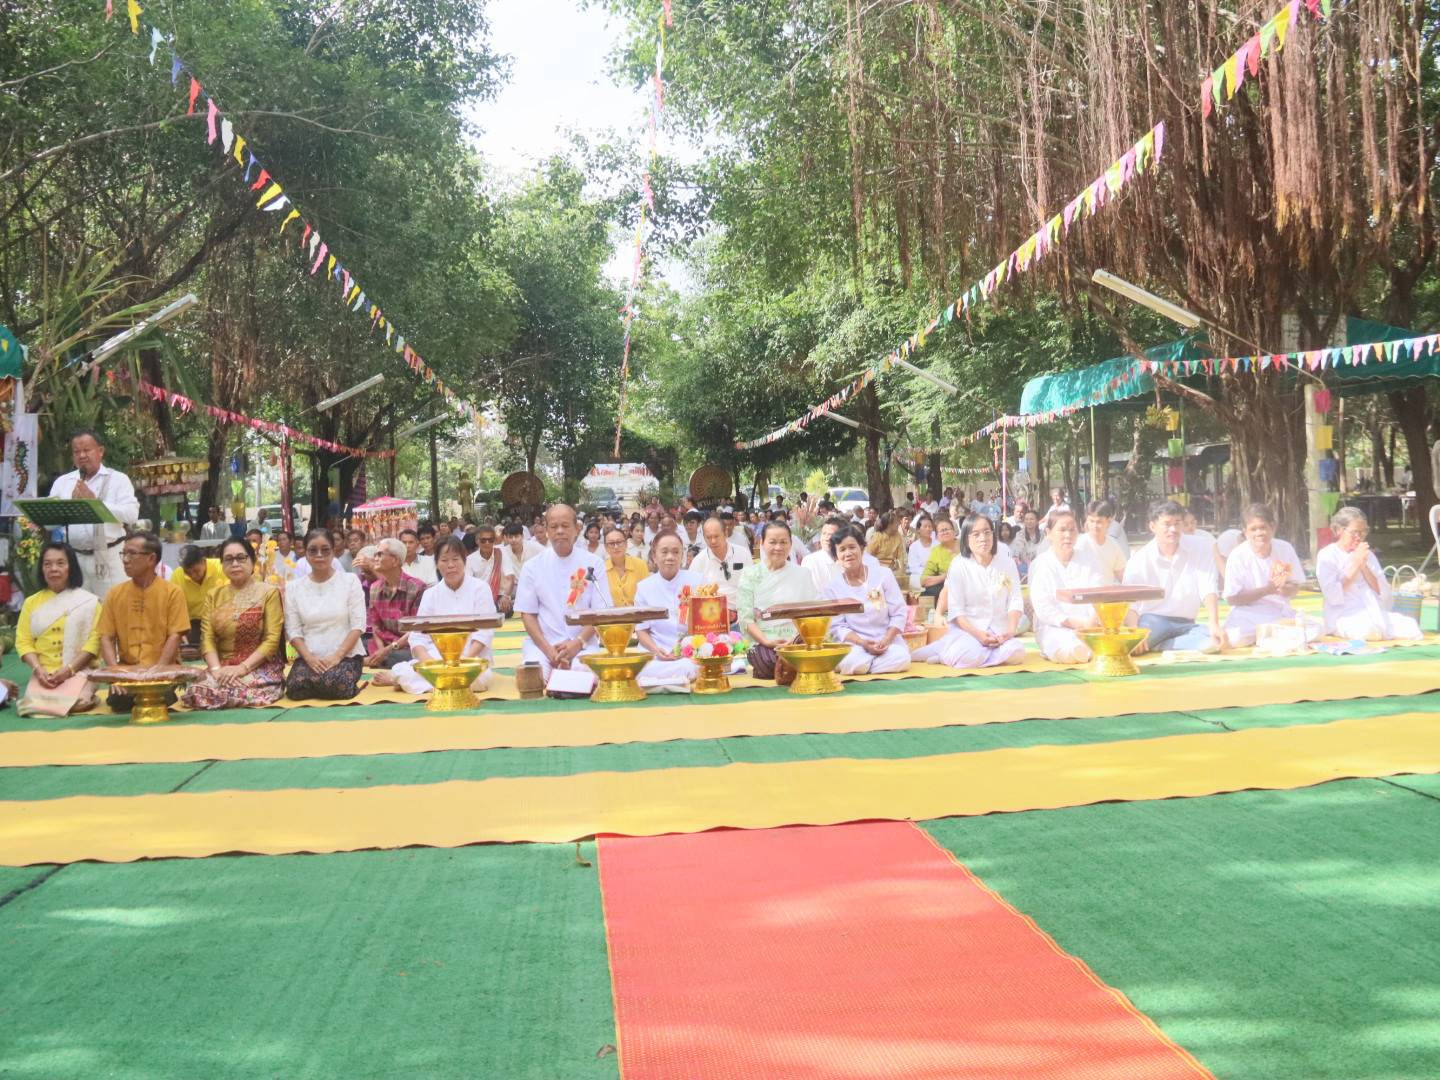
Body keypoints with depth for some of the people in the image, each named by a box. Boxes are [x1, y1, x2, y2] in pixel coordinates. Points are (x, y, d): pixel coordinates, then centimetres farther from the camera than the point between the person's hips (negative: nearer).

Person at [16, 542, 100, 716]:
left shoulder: (89, 601, 3)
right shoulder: (32, 602, 12)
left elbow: (95, 639, -5)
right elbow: (23, 641, 5)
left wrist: (69, 669, -17)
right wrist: (37, 669, -13)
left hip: (79, 671, -3)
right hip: (43, 673, 3)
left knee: (74, 703, -31)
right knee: (34, 702, -26)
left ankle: (86, 695, 1)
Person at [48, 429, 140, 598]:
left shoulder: (118, 479, 3)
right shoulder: (62, 481, 14)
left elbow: (132, 514, -11)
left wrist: (96, 502, -15)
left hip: (108, 557, -3)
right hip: (72, 558, 3)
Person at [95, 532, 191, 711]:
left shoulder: (172, 592, -1)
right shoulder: (114, 594, 8)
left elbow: (175, 636, -6)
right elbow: (106, 638, 5)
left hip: (163, 672, -2)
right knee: (119, 700, -27)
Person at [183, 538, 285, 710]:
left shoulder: (268, 592, 2)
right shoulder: (213, 596, 15)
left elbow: (272, 639, -7)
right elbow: (207, 639, 4)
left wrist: (243, 667, -17)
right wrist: (216, 669, -14)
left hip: (261, 668, -3)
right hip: (223, 669, 3)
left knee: (241, 692, -35)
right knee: (195, 692, -27)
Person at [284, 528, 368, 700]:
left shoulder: (350, 580, 1)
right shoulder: (294, 588, 7)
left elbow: (358, 625, -4)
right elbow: (293, 630, 3)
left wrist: (337, 656, -15)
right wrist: (309, 658, -14)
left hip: (347, 654, -2)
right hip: (309, 657, 2)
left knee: (335, 685, -33)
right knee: (295, 688, -28)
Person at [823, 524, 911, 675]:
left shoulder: (883, 574, 0)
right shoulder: (833, 587, 1)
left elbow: (899, 613, -1)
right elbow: (837, 626, -3)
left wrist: (886, 640, -16)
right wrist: (862, 642, -20)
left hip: (888, 639, 1)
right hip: (854, 642, -1)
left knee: (901, 659, -32)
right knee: (851, 664, -36)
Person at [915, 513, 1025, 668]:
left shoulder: (1007, 563, 5)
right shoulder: (959, 565, -4)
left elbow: (1015, 601, 2)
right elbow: (956, 610, -8)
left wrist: (1011, 629, -16)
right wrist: (977, 634, -21)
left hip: (999, 630, 4)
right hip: (967, 628, -4)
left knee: (1016, 654, -28)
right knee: (971, 656, -36)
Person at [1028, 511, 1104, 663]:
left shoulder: (1089, 563, 14)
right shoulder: (1040, 565, 3)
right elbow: (1043, 608, -6)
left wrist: (1093, 621, -21)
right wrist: (1077, 623, -15)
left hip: (1089, 626, 4)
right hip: (1055, 629, -4)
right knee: (1077, 653, -37)